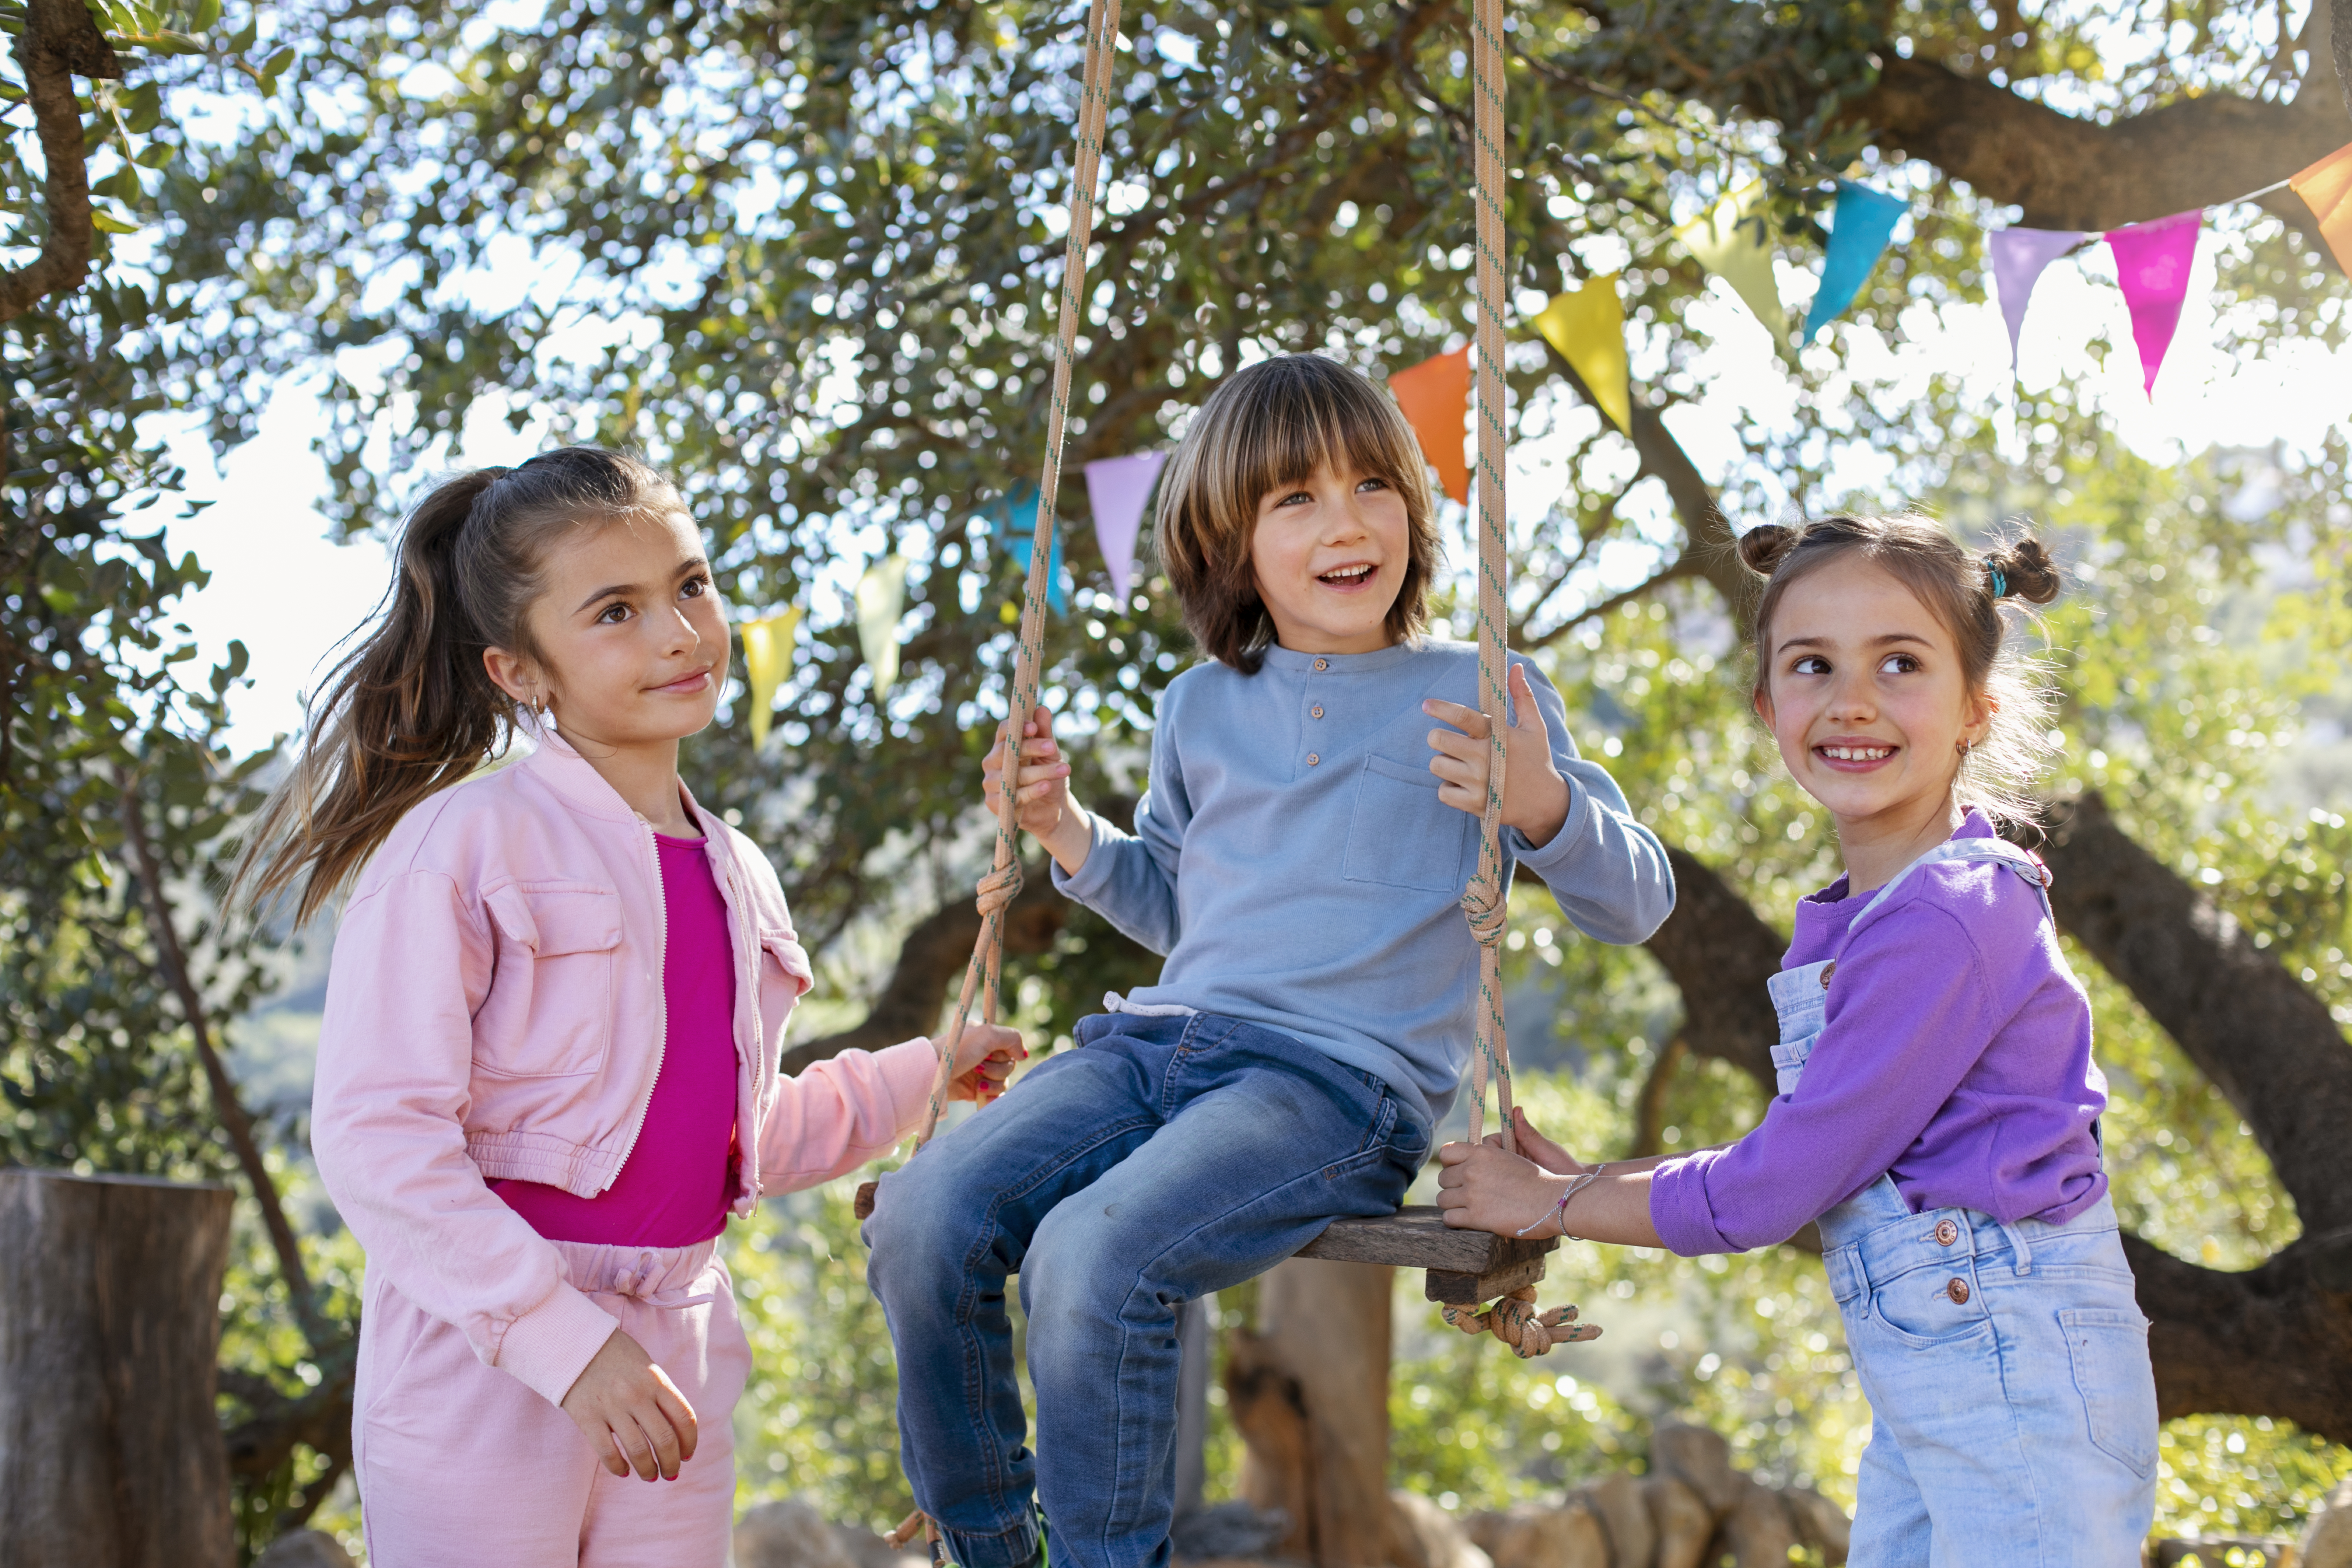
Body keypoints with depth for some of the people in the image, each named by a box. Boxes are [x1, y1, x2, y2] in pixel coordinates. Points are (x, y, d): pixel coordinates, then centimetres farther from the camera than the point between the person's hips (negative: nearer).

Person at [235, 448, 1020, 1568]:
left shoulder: (737, 878, 13)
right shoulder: (459, 846, -10)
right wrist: (569, 1343, -21)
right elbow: (375, 1134, -17)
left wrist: (920, 1077, 27)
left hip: (676, 1358, 6)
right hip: (483, 1370, -6)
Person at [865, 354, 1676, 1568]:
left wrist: (1542, 807, -15)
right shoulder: (1200, 709, 18)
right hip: (1160, 1039, 5)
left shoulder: (1482, 699, 5)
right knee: (925, 1219, -19)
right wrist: (1069, 834, 14)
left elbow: (1637, 902, 5)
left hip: (1344, 1080, -5)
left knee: (1093, 1256, -31)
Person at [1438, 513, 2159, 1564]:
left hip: (2018, 1377, -9)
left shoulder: (1943, 922, -20)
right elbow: (1802, 1159, 15)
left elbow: (1764, 1195, -16)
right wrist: (1593, 1179, 10)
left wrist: (1551, 1205, -4)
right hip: (1918, 1386, 9)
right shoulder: (1857, 918, 8)